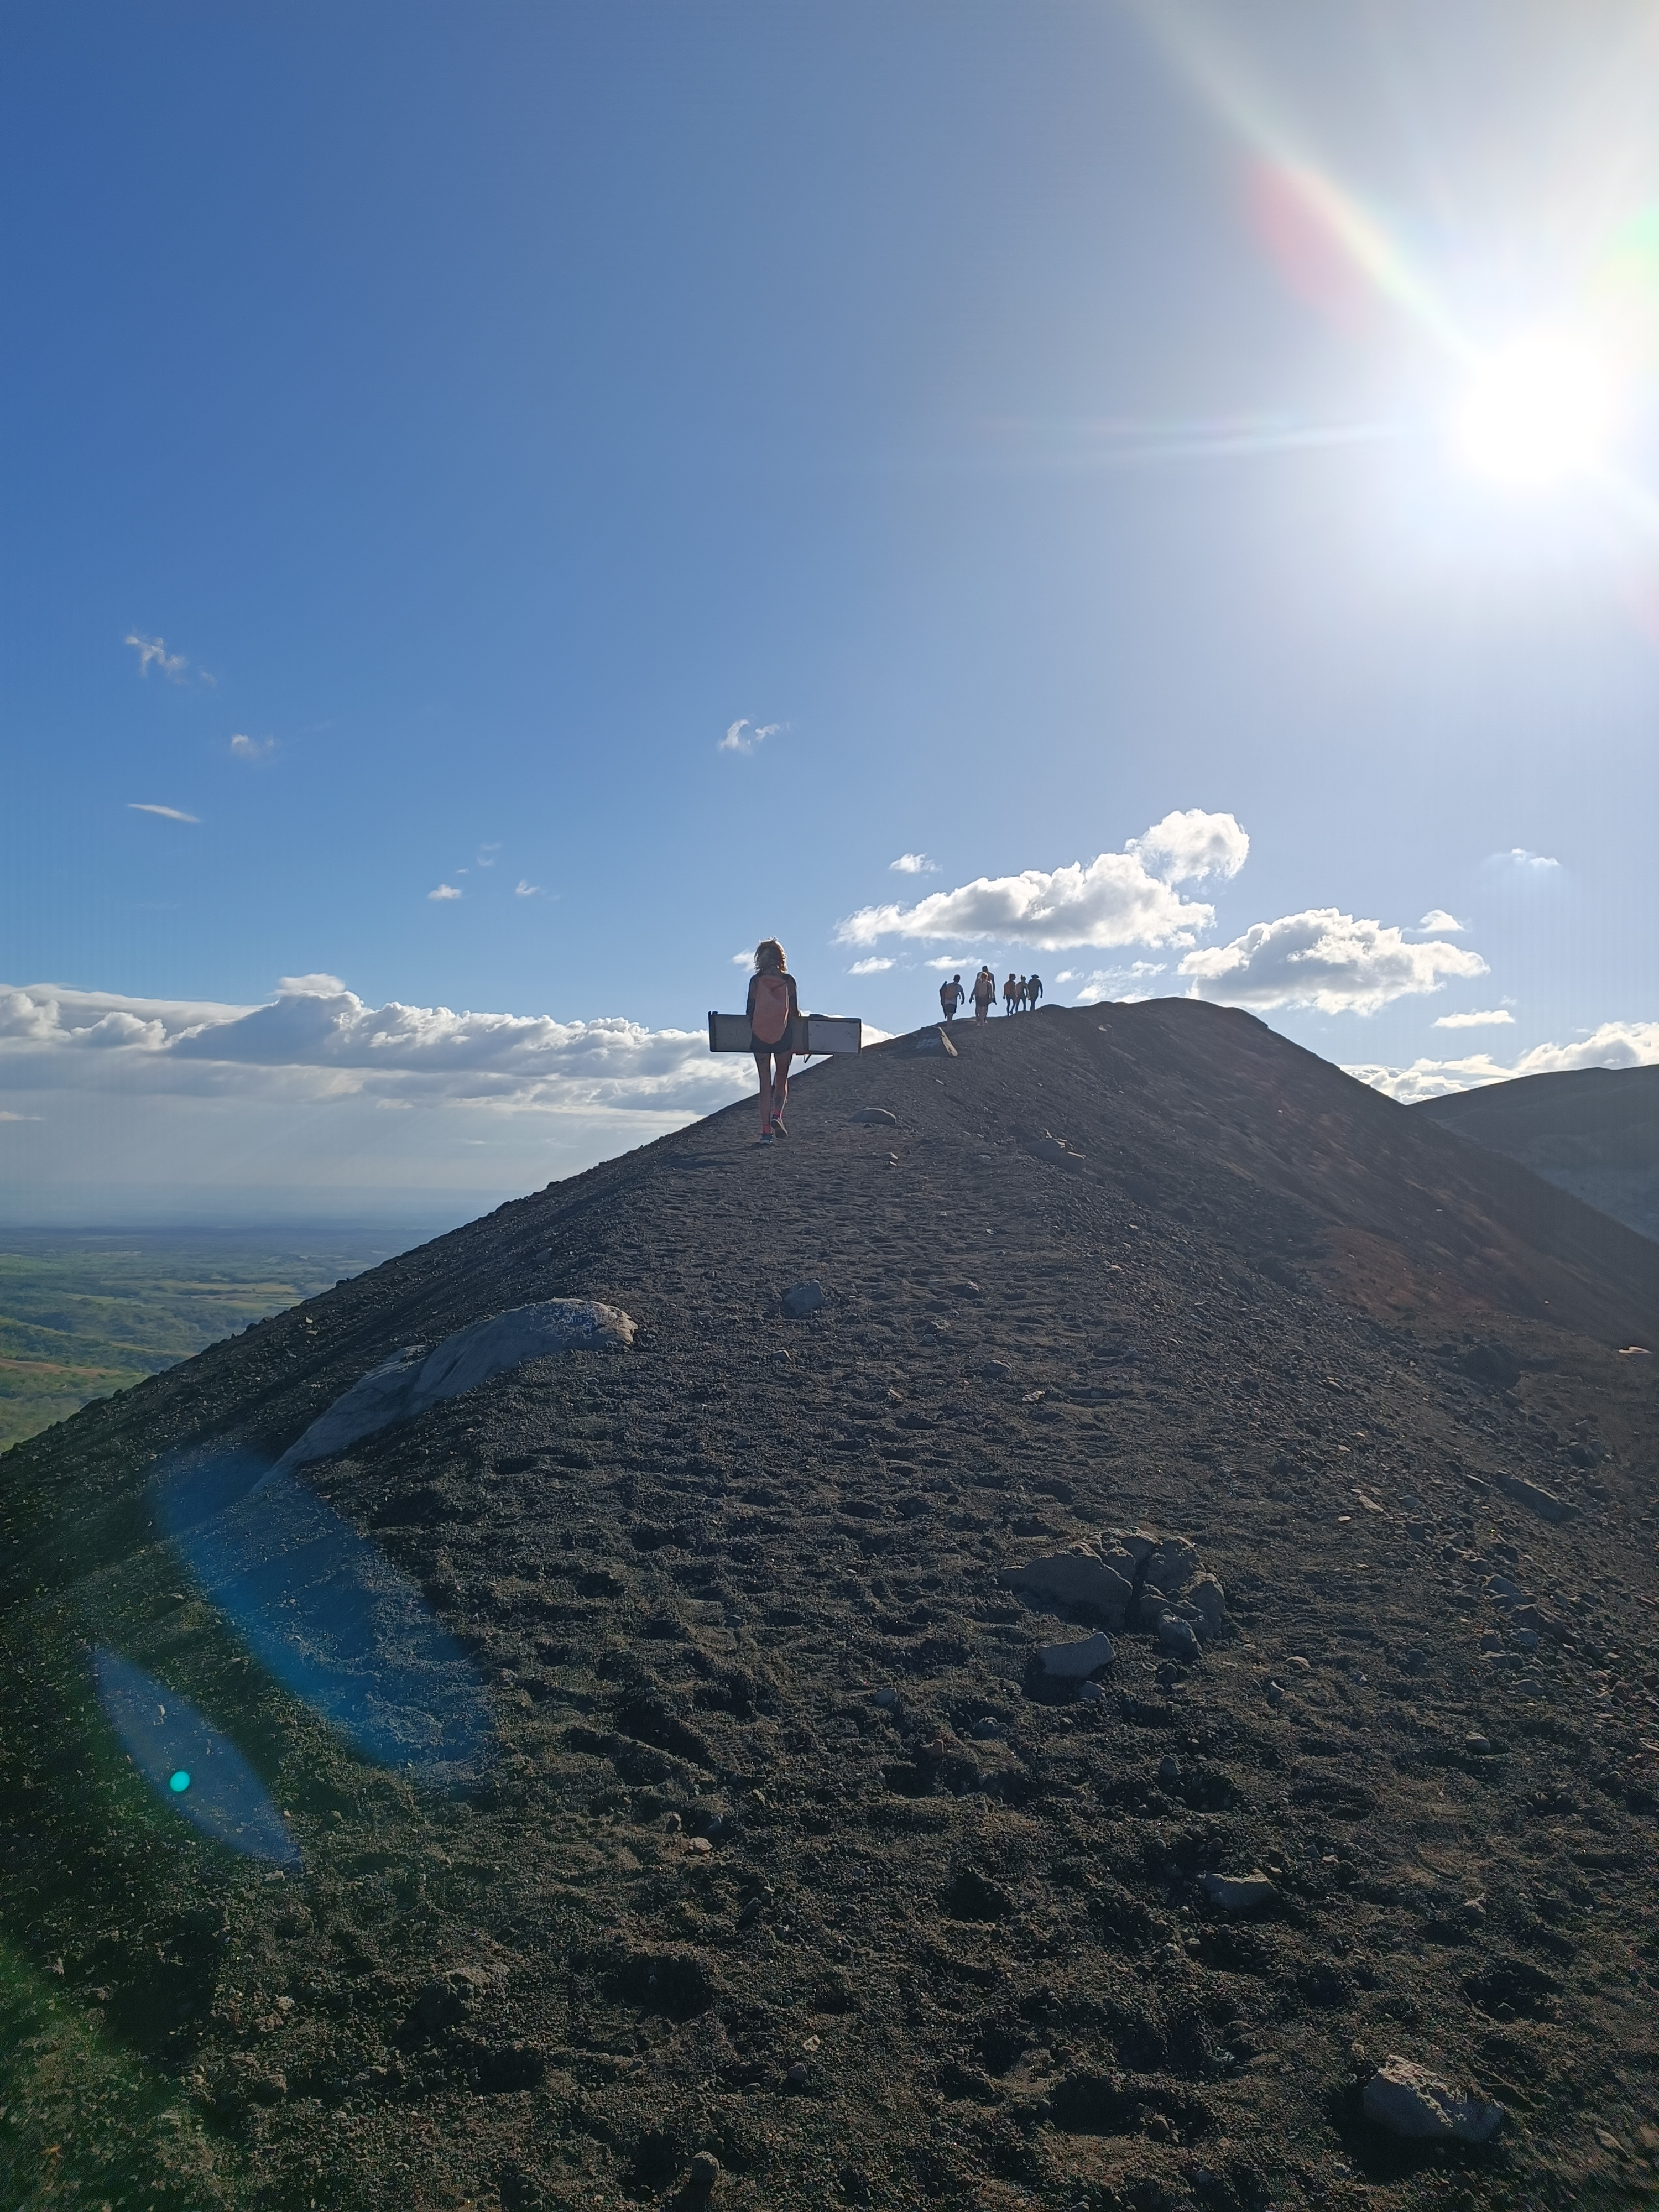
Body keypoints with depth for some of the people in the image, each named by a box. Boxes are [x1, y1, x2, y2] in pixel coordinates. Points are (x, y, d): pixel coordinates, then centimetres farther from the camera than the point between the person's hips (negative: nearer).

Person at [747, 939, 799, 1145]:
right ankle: (777, 1115, -8)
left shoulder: (756, 981, -2)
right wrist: (797, 1040, 10)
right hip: (783, 1035, 0)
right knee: (782, 1079, 16)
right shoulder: (788, 981, -2)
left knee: (765, 1082, 6)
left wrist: (750, 1033, 12)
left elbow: (750, 1011, 0)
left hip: (760, 1035, 0)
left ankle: (766, 1130, 2)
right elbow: (795, 1012, -1)